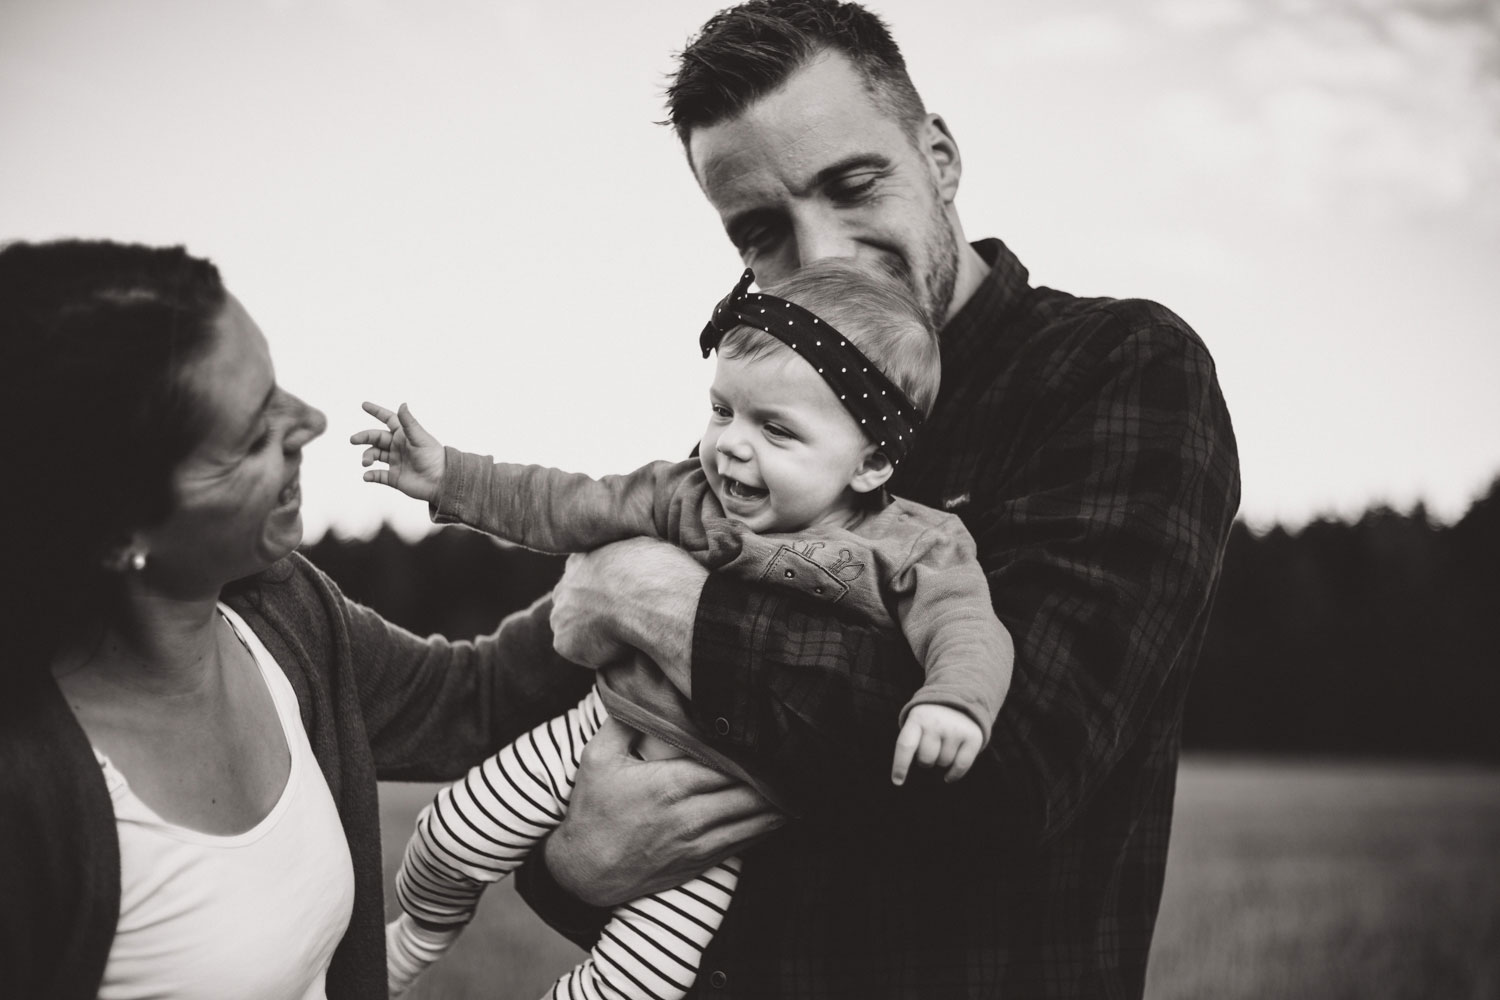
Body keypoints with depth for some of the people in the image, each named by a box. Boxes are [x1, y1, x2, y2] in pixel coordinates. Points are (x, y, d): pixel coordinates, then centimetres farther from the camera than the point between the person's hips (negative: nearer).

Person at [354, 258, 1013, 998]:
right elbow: (571, 509, 5)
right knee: (456, 835, -1)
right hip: (612, 725, 4)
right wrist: (449, 478, 1)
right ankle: (420, 932, 33)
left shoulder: (909, 550, -15)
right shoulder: (688, 496, -2)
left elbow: (967, 626, -26)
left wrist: (954, 703, -49)